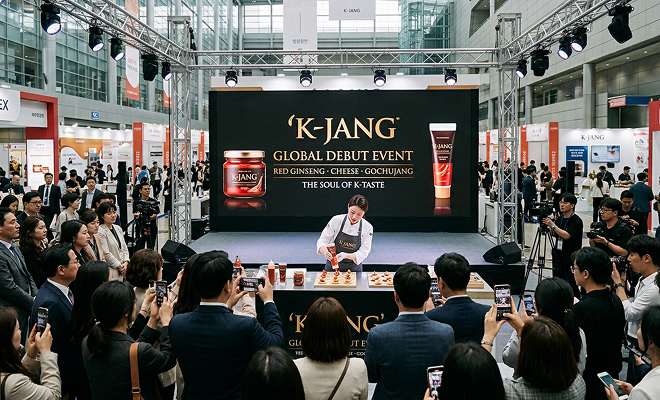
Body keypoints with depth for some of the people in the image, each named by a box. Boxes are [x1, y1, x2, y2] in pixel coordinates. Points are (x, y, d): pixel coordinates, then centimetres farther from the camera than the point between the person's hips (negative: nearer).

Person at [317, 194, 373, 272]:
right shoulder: (336, 220, -8)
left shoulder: (367, 228, -8)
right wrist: (324, 251, -29)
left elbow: (363, 253, -9)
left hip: (353, 268, 0)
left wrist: (345, 255, -27)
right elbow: (322, 240, -6)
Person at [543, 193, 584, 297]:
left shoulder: (576, 221, -11)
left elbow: (567, 235, -22)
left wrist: (552, 225, -21)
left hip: (570, 258, -8)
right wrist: (549, 227, 1)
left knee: (571, 285, -7)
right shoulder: (560, 218, 11)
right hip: (558, 256, 8)